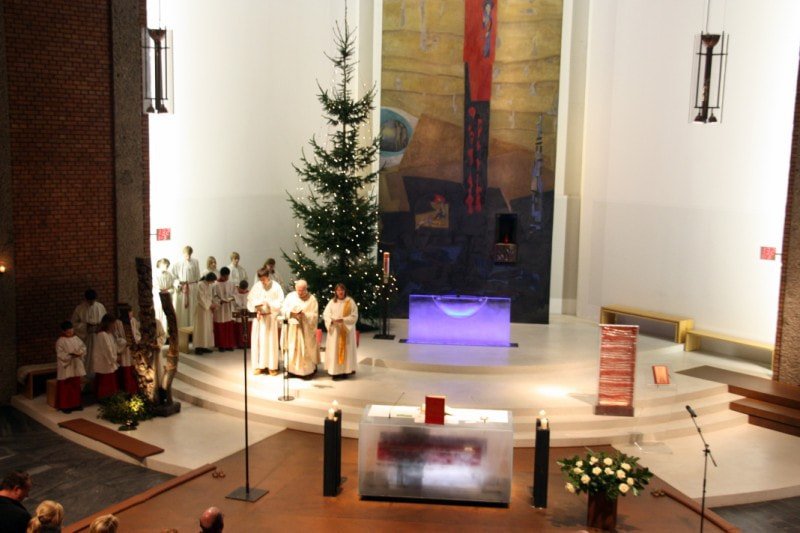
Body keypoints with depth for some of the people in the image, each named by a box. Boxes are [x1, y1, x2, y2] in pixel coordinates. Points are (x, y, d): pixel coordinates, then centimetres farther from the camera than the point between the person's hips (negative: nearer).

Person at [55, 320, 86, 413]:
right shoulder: (60, 341, -10)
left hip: (76, 366, 5)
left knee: (76, 385, 12)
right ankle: (65, 406, 7)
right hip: (65, 367, -5)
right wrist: (70, 355, -26)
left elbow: (83, 347, 9)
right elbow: (60, 354, -15)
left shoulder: (76, 338, 6)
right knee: (65, 387, 0)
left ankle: (76, 404, 22)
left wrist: (80, 352, -12)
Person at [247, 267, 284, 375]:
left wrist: (268, 303, -19)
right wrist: (257, 305, -10)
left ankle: (272, 366, 7)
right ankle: (259, 365, 11)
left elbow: (280, 302, -6)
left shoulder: (276, 287, -5)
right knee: (258, 341, 3)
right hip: (258, 317, 3)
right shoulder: (256, 286, 3)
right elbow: (250, 301, 8)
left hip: (270, 318, -3)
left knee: (271, 341, 0)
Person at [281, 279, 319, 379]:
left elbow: (315, 316, -6)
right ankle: (292, 369, 12)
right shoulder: (290, 296, 4)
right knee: (291, 349, 3)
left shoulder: (312, 299, -4)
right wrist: (291, 313, -16)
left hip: (305, 330, -3)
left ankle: (308, 371, 5)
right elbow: (283, 310, 3)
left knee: (305, 350, -1)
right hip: (291, 328, 3)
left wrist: (304, 315, -22)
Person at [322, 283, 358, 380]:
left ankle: (345, 370, 4)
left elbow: (354, 316, -6)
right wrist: (332, 320, -20)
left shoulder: (350, 302, -2)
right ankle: (335, 370, 3)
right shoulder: (332, 302, 5)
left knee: (345, 349, 0)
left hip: (346, 330, -2)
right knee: (334, 349, 0)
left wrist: (343, 320, -19)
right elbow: (326, 314, 0)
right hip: (334, 330, 2)